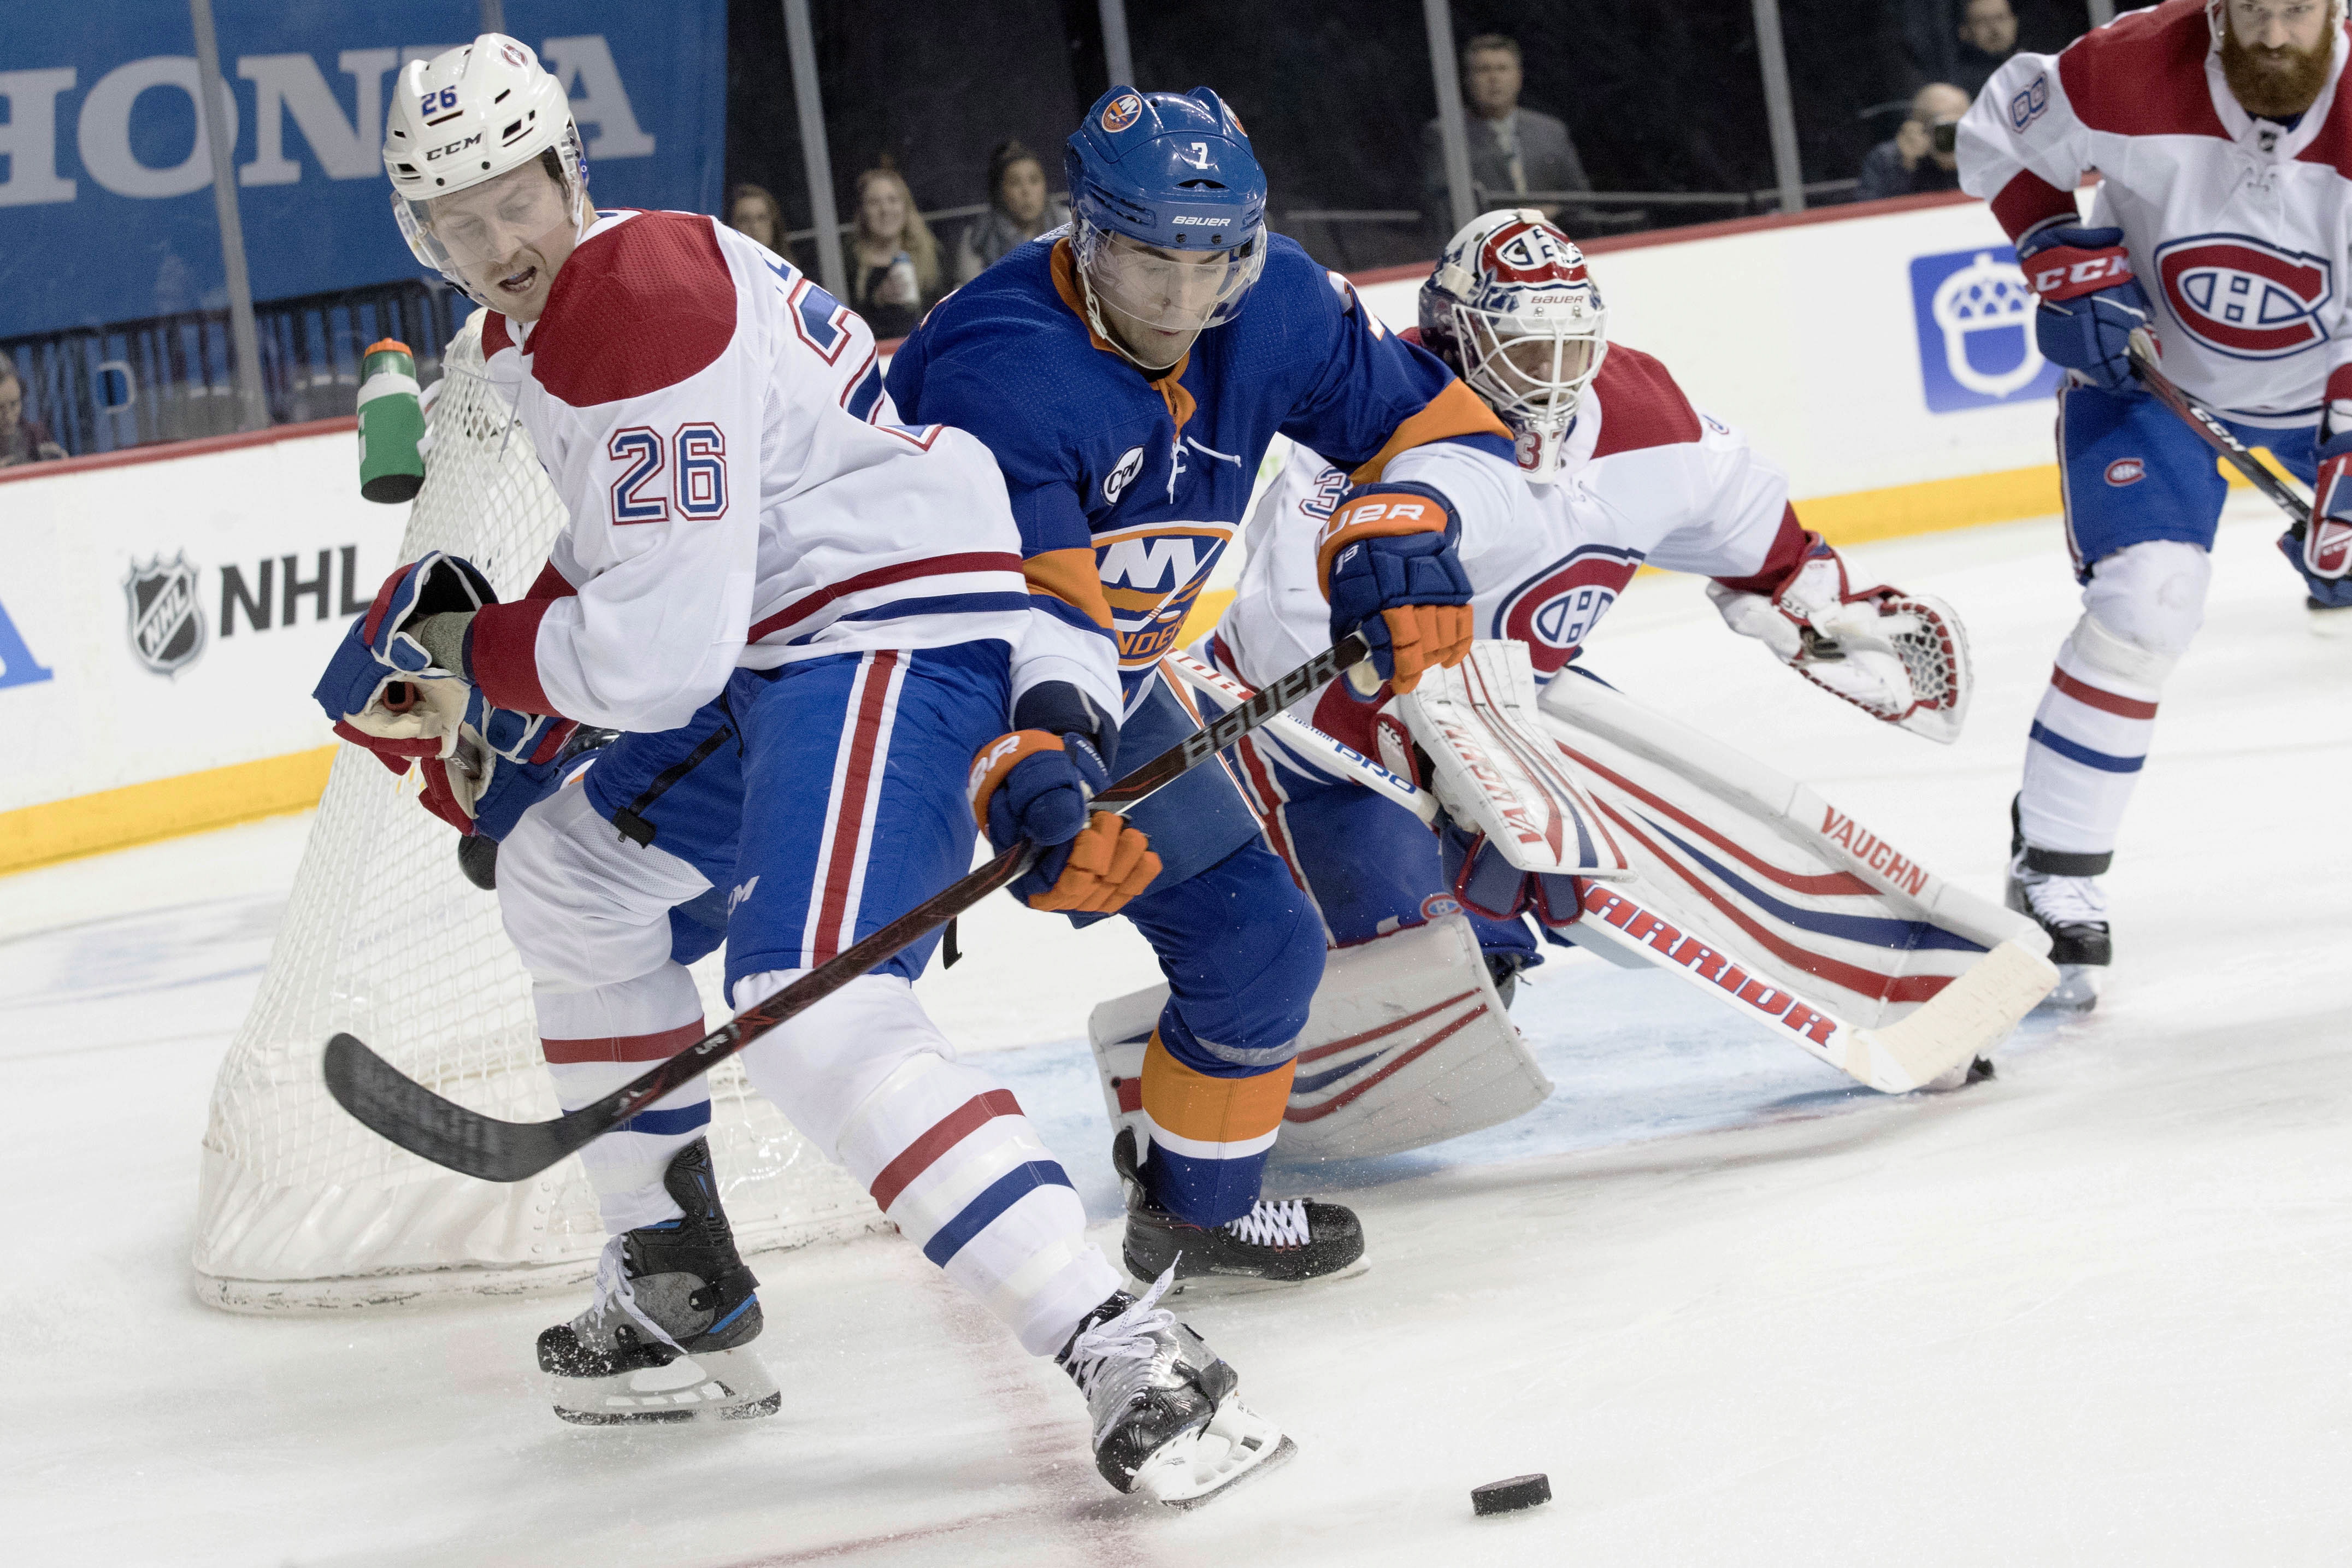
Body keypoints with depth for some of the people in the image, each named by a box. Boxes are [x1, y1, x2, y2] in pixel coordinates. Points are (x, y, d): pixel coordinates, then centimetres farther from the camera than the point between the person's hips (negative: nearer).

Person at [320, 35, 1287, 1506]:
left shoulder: (647, 308, -19)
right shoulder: (539, 315, 15)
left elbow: (662, 649, -22)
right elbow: (630, 556, 29)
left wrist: (463, 642, -7)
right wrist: (492, 717, 19)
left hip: (897, 630, -12)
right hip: (778, 650, 12)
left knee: (816, 1011, -28)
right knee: (568, 878, 23)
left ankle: (1137, 1363, -37)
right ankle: (683, 1296, 31)